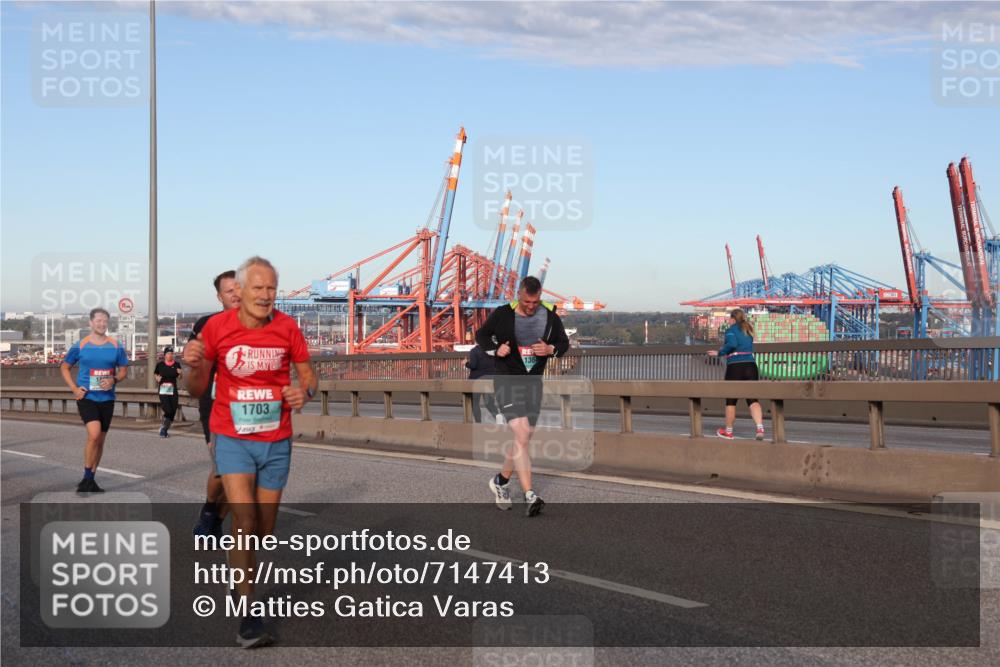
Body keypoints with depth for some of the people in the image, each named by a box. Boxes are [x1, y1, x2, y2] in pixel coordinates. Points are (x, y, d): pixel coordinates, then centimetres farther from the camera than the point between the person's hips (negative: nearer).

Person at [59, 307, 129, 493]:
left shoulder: (115, 346, 3)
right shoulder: (80, 345, -1)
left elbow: (124, 370, 11)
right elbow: (65, 367, 9)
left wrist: (114, 380, -11)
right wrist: (74, 388, -4)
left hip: (107, 399, 4)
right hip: (87, 397, -4)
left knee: (100, 440, 9)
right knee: (94, 434, -21)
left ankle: (90, 480, 23)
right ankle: (87, 478, -8)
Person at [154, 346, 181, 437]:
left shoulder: (176, 365, 2)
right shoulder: (160, 365, 0)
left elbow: (179, 378, 9)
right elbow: (155, 374, 16)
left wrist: (180, 373, -12)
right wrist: (157, 377, -5)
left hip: (173, 390, 2)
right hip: (163, 390, -2)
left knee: (173, 411, 4)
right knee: (168, 410, -15)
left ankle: (165, 429, 23)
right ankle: (164, 426, 10)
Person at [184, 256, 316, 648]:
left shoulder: (287, 327, -4)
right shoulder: (217, 327, -7)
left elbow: (307, 374, 6)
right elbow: (197, 390, 1)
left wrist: (305, 391, -18)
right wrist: (195, 367, -21)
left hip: (276, 442, 3)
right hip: (233, 439, -2)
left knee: (264, 531, 10)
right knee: (244, 522, -17)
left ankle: (243, 580, 36)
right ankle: (249, 617, -14)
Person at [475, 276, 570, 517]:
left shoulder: (550, 317, 1)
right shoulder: (502, 314, -7)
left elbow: (564, 343, 12)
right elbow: (481, 335, 7)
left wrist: (551, 349, -11)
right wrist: (496, 348, -13)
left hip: (533, 384, 5)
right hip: (506, 381, -5)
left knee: (523, 440, 12)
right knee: (521, 435, -19)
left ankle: (501, 480, 36)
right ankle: (529, 495, -23)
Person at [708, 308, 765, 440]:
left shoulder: (731, 330, -2)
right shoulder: (748, 330, 18)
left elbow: (732, 344, -19)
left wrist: (719, 353, -7)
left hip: (735, 366, -5)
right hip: (750, 365, 5)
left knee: (731, 400, 10)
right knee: (752, 399, 0)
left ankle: (728, 431, 22)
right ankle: (760, 427, -21)